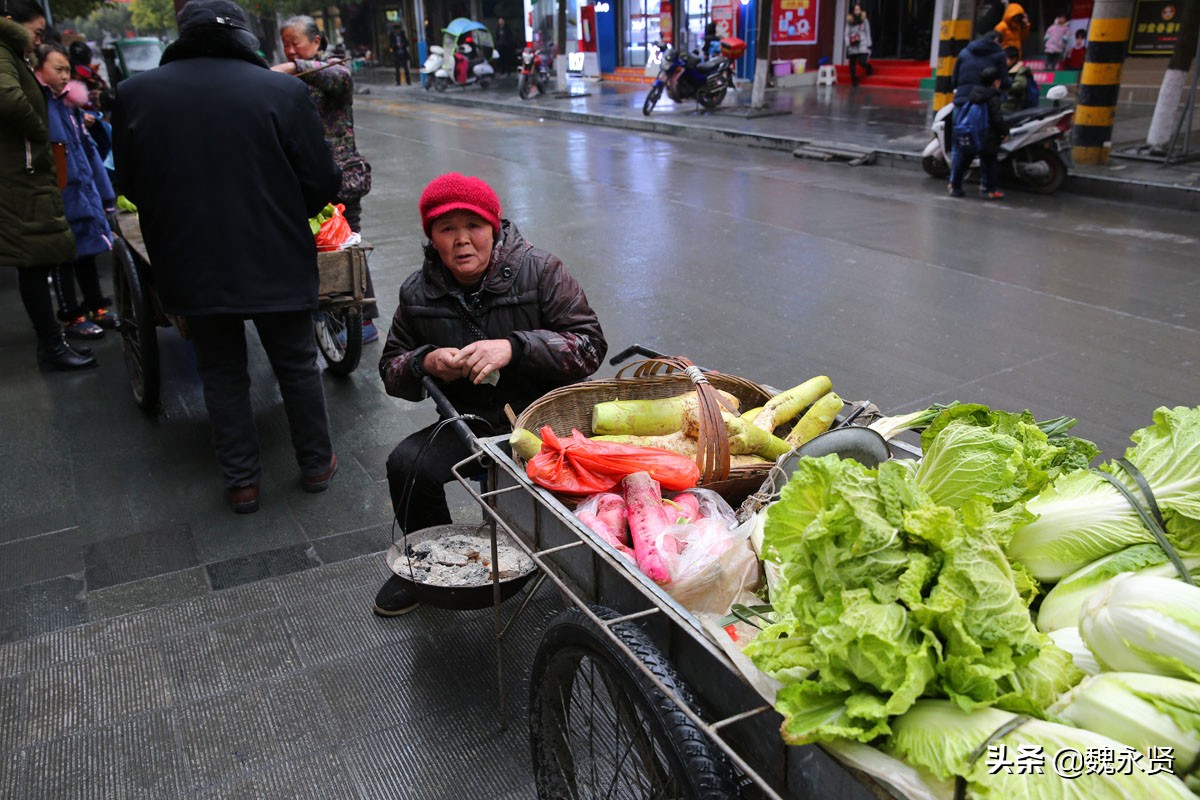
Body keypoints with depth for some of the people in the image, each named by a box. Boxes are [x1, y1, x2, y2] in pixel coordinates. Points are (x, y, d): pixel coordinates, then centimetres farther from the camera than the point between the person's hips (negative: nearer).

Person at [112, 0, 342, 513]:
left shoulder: (134, 94, 0)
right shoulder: (282, 91, -8)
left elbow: (131, 185, 9)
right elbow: (321, 184, -5)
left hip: (190, 265, 2)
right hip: (276, 261, -1)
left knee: (222, 374, 15)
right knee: (297, 364, 15)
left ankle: (241, 482, 23)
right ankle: (316, 465, 28)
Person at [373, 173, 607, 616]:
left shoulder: (540, 271, -6)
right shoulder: (418, 293, 6)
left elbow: (590, 345, -11)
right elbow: (391, 370, 13)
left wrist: (513, 348, -26)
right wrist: (427, 363, -12)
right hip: (471, 424, 4)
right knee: (407, 464, -20)